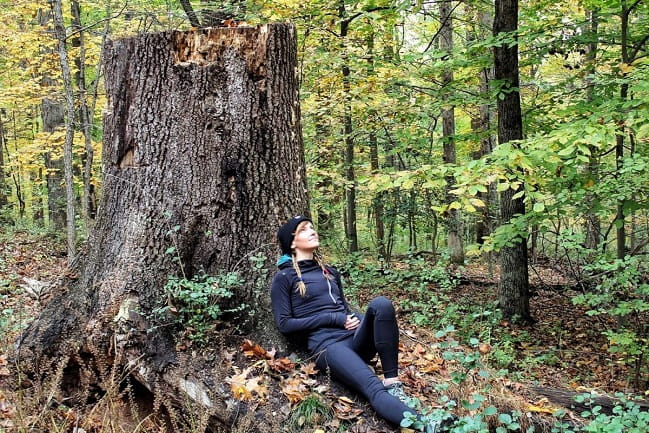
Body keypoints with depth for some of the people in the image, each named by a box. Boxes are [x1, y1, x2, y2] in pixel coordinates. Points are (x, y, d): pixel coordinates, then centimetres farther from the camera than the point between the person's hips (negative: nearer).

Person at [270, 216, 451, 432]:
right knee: (374, 389, -34)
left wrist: (356, 319, 2)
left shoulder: (330, 272, 25)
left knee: (381, 304, -28)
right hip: (326, 344, -6)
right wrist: (333, 319, -8)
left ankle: (392, 382, -26)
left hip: (354, 337, 6)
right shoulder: (284, 278, 6)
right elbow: (284, 324, -2)